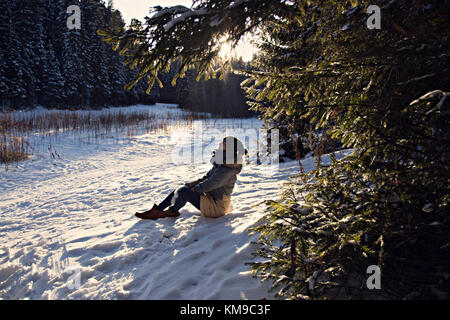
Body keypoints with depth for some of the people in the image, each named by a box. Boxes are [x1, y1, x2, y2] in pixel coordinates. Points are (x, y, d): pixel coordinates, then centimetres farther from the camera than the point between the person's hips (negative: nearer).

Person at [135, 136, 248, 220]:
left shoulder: (226, 172, -26)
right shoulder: (220, 166, 6)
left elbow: (207, 185, -25)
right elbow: (206, 178, 14)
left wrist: (192, 188, -10)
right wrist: (191, 184, 2)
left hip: (216, 207, -10)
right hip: (212, 198, 10)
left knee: (183, 192, -18)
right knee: (181, 188, 5)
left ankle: (172, 211, 10)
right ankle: (157, 210, 5)